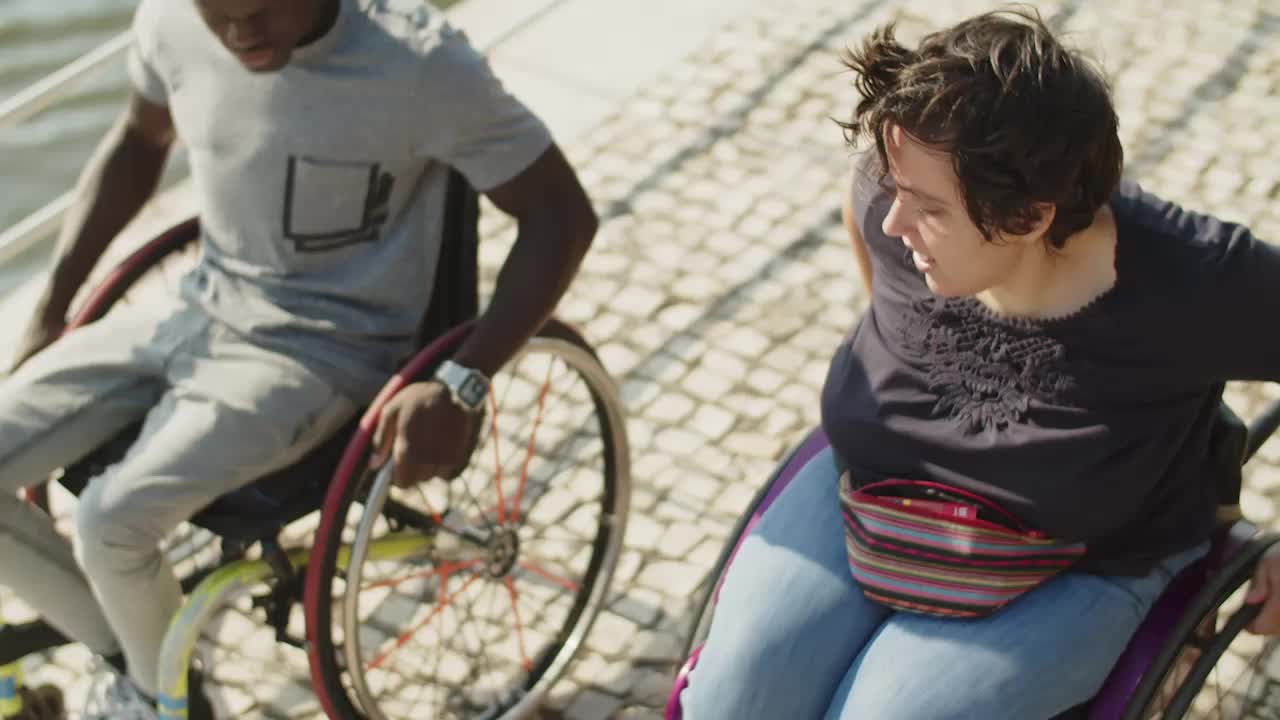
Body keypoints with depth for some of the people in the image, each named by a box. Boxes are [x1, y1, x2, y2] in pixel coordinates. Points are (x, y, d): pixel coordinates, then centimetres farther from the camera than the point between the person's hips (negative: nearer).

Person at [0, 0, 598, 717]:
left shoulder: (419, 62, -25)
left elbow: (562, 215, -17)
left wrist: (463, 387, -28)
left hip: (323, 353, -6)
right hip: (198, 311, 6)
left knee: (111, 520, -23)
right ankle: (125, 651, 18)